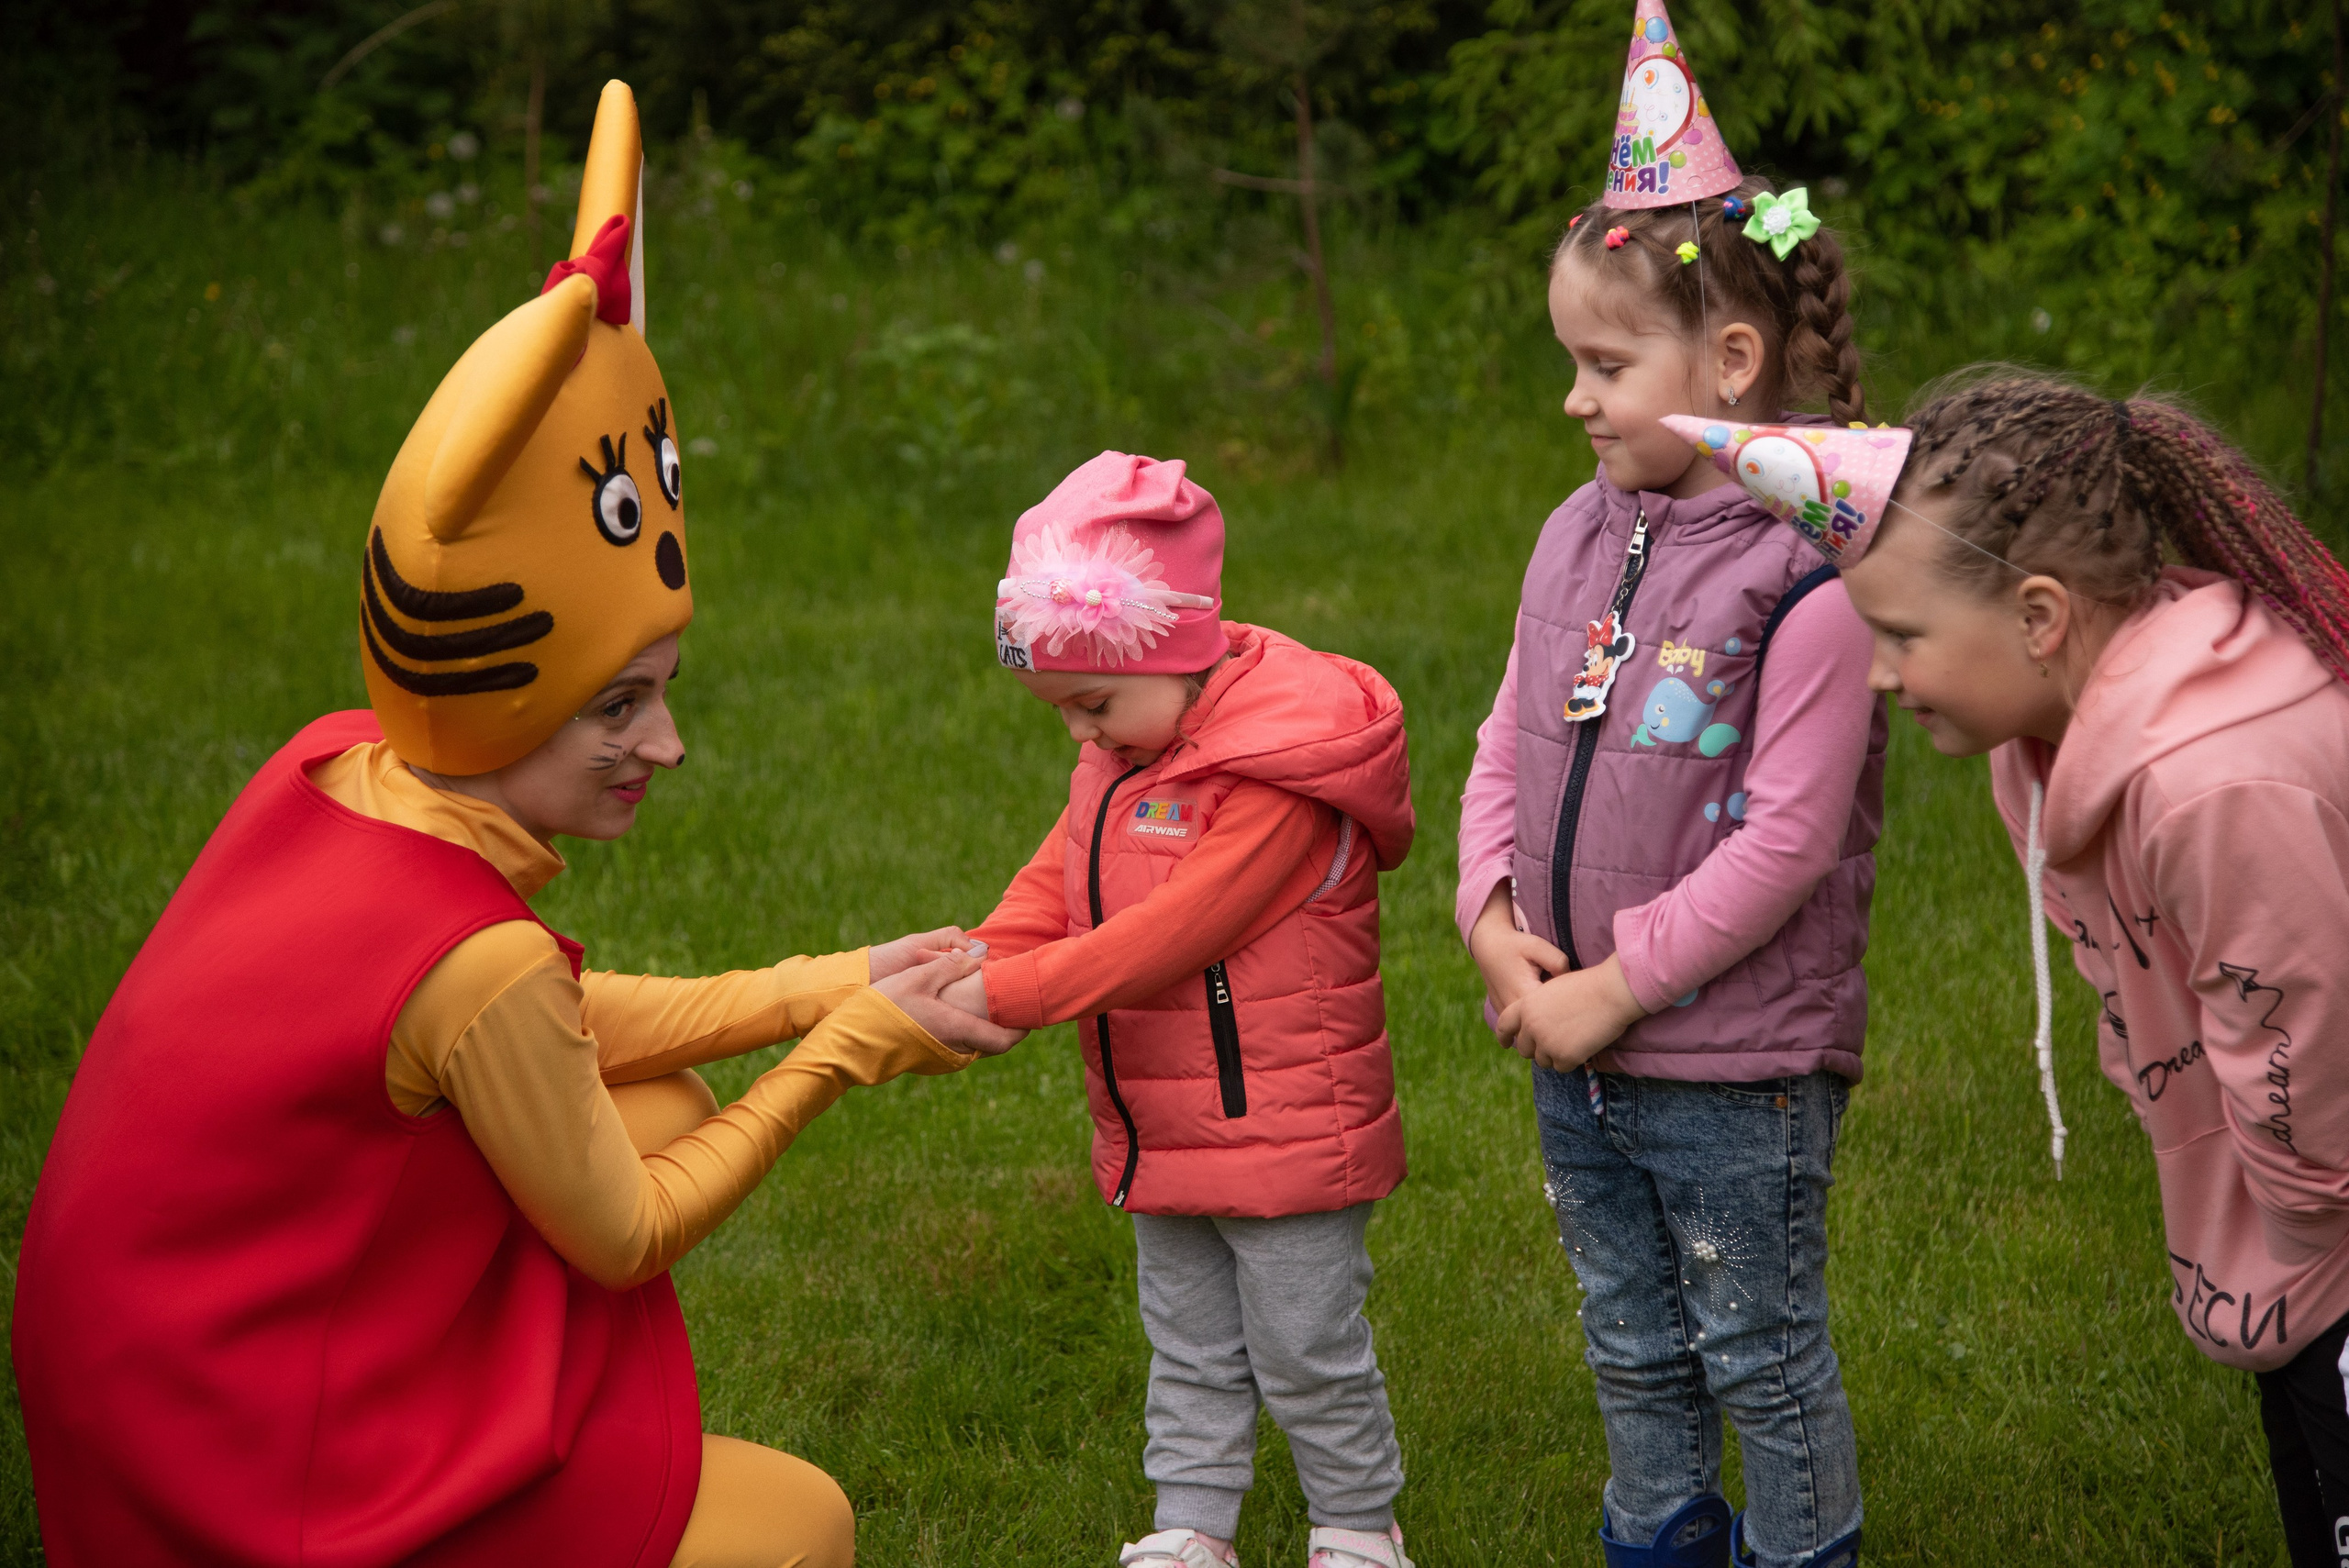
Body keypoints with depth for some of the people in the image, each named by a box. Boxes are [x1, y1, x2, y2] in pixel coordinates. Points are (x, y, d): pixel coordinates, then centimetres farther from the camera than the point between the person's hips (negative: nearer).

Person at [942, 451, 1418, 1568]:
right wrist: (966, 969, -16)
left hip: (1284, 1131, -8)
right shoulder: (1124, 754, 5)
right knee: (1189, 1348, 18)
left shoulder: (1280, 781, -25)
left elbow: (1170, 934, -29)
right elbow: (1056, 885, 3)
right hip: (1160, 1133, 8)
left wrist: (1008, 996, -28)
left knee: (1307, 1351, 7)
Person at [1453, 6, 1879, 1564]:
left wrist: (1617, 983, -18)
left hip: (1737, 1066, -7)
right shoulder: (1581, 535, 5)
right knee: (1635, 1351, 21)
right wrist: (1496, 920, -5)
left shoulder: (1806, 579, -18)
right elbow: (1509, 747, 10)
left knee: (1766, 1360, 9)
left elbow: (1787, 838, -21)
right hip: (1580, 1054, 7)